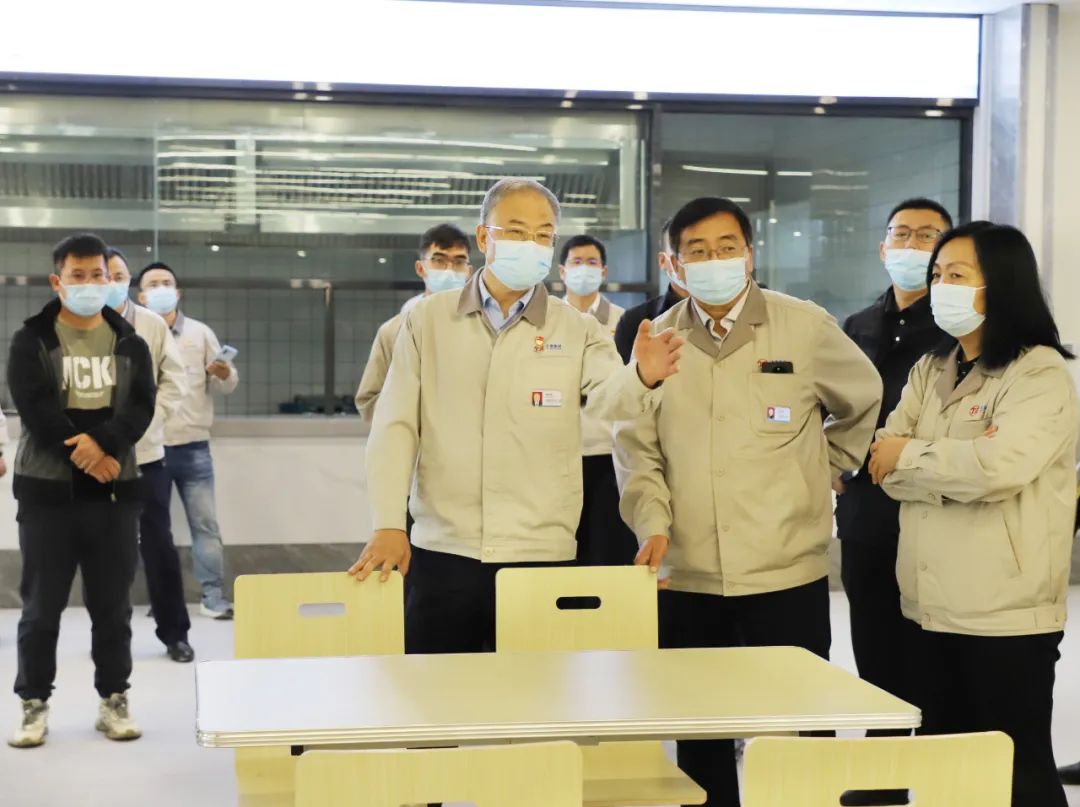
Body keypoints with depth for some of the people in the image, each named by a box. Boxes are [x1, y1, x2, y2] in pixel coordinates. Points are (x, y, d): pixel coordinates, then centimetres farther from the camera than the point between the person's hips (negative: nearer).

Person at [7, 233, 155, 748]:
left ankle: (114, 700, 18)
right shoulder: (30, 342, 1)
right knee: (42, 605, 3)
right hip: (48, 490, -2)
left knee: (113, 604, 8)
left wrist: (102, 442, -21)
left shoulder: (130, 344, 9)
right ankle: (34, 704, 13)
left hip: (115, 491, 2)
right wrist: (85, 453, -18)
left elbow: (142, 407, -3)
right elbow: (35, 408, -11)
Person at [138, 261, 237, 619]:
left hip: (193, 447, 1)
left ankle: (214, 597, 5)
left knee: (205, 524, 0)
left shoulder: (200, 333, 8)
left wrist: (225, 374, -14)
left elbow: (225, 386, 7)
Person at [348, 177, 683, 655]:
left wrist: (642, 379, -36)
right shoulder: (426, 321, 6)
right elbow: (395, 427, 3)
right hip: (441, 552, 0)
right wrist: (388, 526, -7)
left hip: (543, 556, 0)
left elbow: (609, 398, -13)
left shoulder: (578, 331, 5)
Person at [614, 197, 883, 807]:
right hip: (687, 575, 2)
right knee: (698, 734, 11)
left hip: (787, 572, -2)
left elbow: (862, 402, 15)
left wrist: (818, 475, 11)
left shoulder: (806, 326, 0)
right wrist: (653, 521, -10)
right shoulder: (657, 339, 6)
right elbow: (637, 447, 5)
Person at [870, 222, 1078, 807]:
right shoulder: (930, 371, 13)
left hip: (1005, 611, -7)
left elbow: (1002, 463, -26)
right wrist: (960, 471, -15)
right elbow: (885, 462, 1)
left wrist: (910, 458, -12)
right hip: (934, 606, 7)